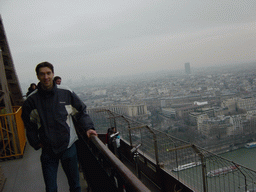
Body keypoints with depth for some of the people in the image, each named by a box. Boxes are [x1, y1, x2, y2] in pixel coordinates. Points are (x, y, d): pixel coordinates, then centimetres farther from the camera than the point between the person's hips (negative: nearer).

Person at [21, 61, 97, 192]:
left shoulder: (67, 95, -5)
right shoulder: (32, 101, -3)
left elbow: (81, 112, 6)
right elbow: (29, 125, 9)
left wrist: (88, 127, -7)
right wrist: (36, 142, 1)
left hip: (69, 147, 0)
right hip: (47, 151, 0)